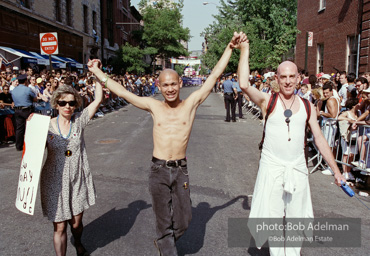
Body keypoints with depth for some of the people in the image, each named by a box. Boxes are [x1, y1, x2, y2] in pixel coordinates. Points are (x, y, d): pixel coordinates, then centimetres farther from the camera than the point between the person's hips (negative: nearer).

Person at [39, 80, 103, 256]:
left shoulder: (79, 120, -3)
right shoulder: (47, 126, -5)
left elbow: (98, 100, -9)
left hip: (78, 181, 1)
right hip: (55, 182, -1)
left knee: (76, 223, 15)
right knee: (59, 227, 5)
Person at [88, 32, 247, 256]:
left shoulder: (191, 103, 0)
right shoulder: (154, 106, 2)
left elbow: (215, 75, 0)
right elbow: (122, 92, 6)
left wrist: (230, 47, 0)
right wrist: (97, 72, 9)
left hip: (181, 170, 1)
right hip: (159, 170, 0)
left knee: (183, 221, 12)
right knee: (164, 222, 11)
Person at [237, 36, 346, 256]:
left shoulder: (307, 106, 4)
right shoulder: (267, 101, -5)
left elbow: (320, 139, 10)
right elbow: (244, 84, -23)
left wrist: (336, 170, 10)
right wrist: (245, 50, -19)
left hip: (297, 168, 3)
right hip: (272, 168, -3)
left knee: (296, 217, 13)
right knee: (273, 217, 5)